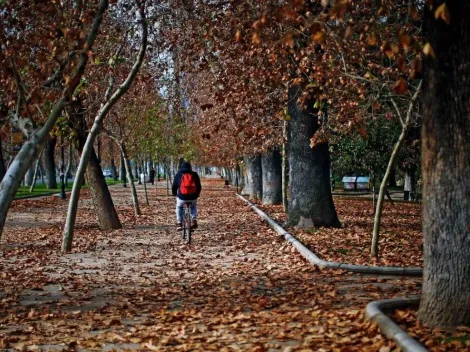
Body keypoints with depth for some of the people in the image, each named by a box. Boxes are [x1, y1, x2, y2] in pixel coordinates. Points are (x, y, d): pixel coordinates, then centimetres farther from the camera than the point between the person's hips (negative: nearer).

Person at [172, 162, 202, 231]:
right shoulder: (195, 175, 10)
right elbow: (199, 187, 14)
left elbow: (174, 187, 11)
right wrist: (196, 195, 31)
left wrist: (175, 194, 31)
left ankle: (179, 224, 20)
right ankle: (194, 220, 16)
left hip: (182, 197, -1)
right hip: (193, 197, 1)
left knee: (179, 207, 31)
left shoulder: (178, 175, 6)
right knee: (193, 206, 35)